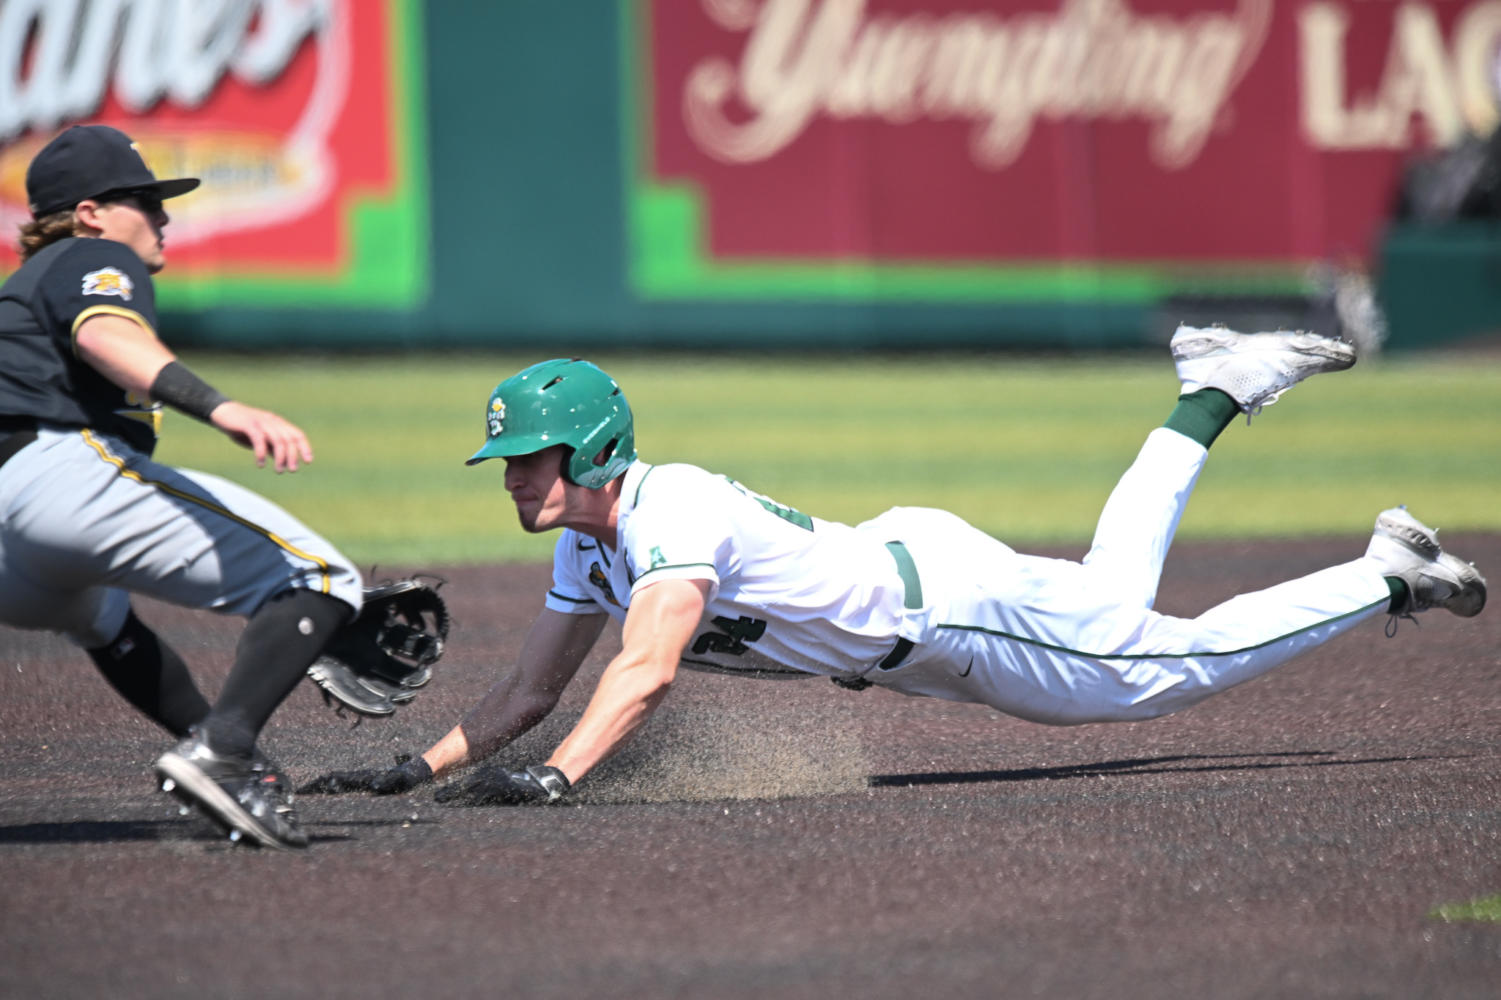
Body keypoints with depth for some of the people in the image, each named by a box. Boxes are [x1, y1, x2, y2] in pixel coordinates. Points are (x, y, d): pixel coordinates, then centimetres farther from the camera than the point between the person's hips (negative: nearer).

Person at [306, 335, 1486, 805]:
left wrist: (549, 778, -59)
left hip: (939, 586, -8)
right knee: (1113, 591, 28)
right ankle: (1210, 398, 43)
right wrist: (417, 768, -13)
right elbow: (530, 694, 0)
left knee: (1168, 659, 3)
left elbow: (648, 669, -47)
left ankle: (1390, 577, 17)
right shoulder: (587, 544, -6)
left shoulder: (672, 512, -33)